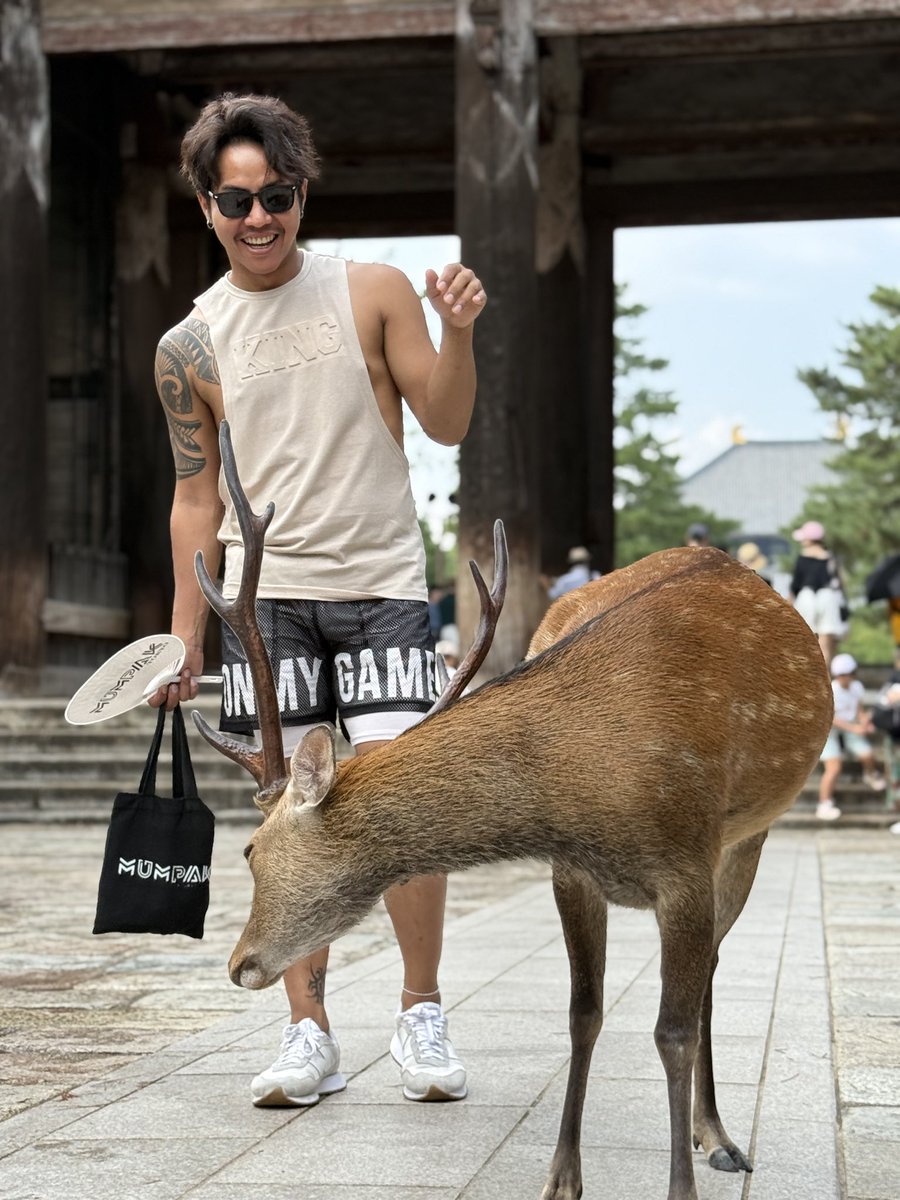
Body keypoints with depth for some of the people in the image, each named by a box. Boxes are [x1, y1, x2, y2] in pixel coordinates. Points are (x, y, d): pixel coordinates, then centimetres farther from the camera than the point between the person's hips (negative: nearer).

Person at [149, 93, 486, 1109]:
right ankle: (308, 1032, 10)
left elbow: (447, 425, 3)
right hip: (265, 594, 1)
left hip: (381, 585, -1)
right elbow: (197, 497, 11)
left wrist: (457, 332, -15)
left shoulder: (373, 292, 3)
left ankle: (421, 1012, 8)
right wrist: (185, 632, 8)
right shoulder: (189, 348, 6)